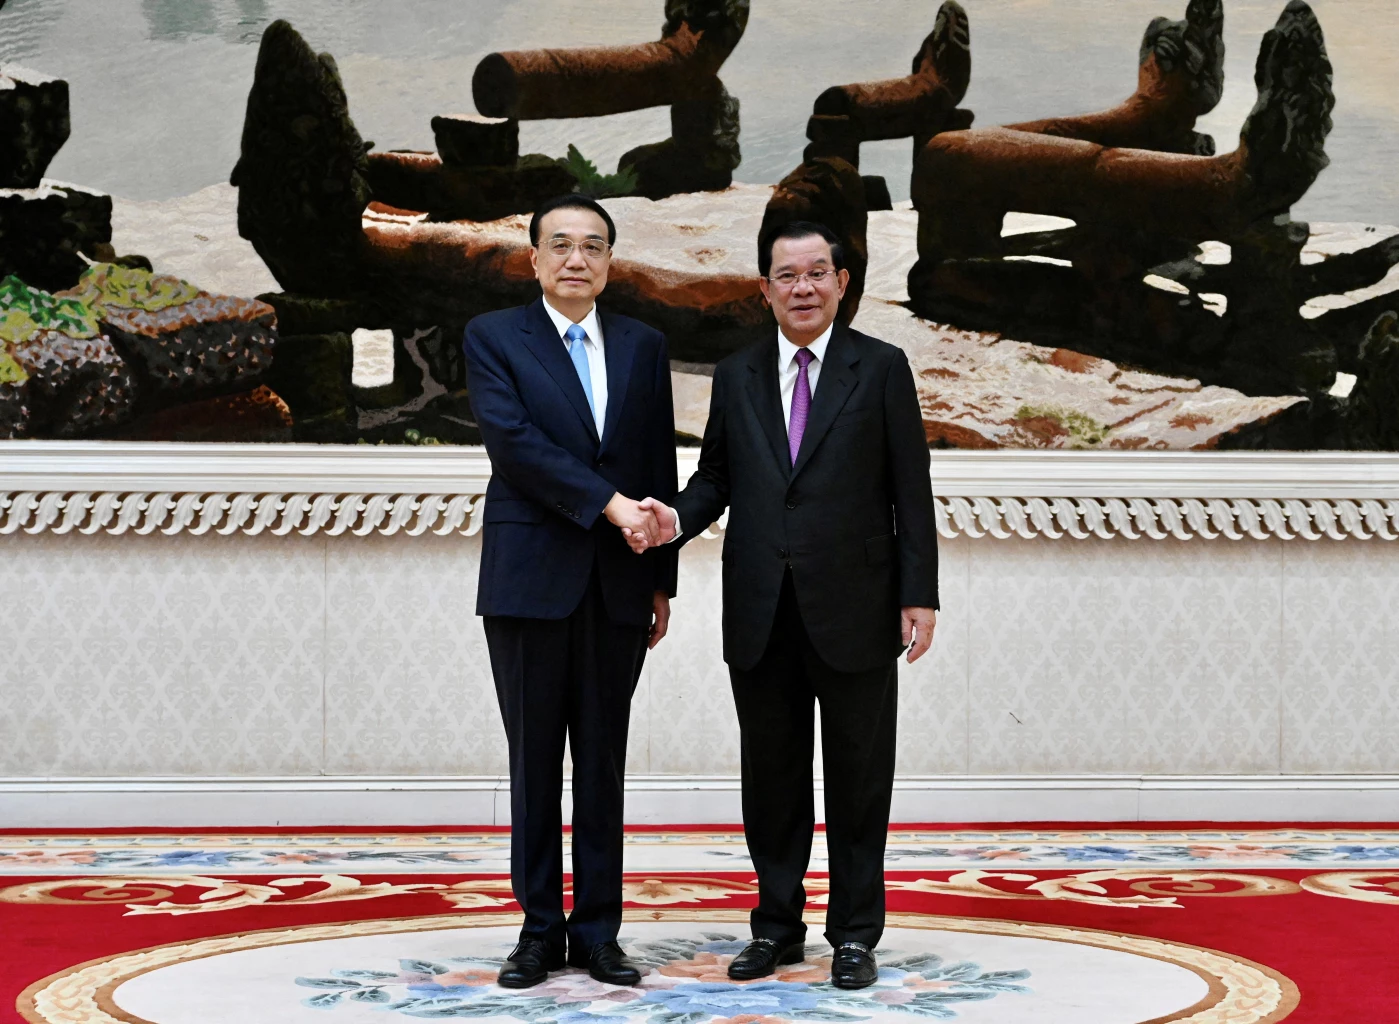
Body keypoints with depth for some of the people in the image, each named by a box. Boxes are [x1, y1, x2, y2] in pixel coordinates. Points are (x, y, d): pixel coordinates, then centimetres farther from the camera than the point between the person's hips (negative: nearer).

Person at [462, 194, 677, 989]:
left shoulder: (644, 346, 10)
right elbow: (514, 441, -13)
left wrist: (662, 581, 8)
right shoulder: (493, 338, 1)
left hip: (618, 587, 3)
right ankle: (541, 929, 11)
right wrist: (609, 503, -19)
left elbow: (661, 470, 11)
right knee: (536, 764, 3)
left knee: (604, 765, 6)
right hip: (530, 582, -2)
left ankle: (598, 930, 12)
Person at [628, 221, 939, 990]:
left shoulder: (882, 369, 1)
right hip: (762, 611, 3)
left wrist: (920, 596, -7)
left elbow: (911, 490, -2)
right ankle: (777, 925, 21)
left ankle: (854, 933, 15)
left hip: (854, 609, -3)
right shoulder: (736, 376, 10)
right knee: (771, 775, 9)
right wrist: (677, 519, -10)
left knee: (857, 776, 5)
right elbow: (716, 476, 11)